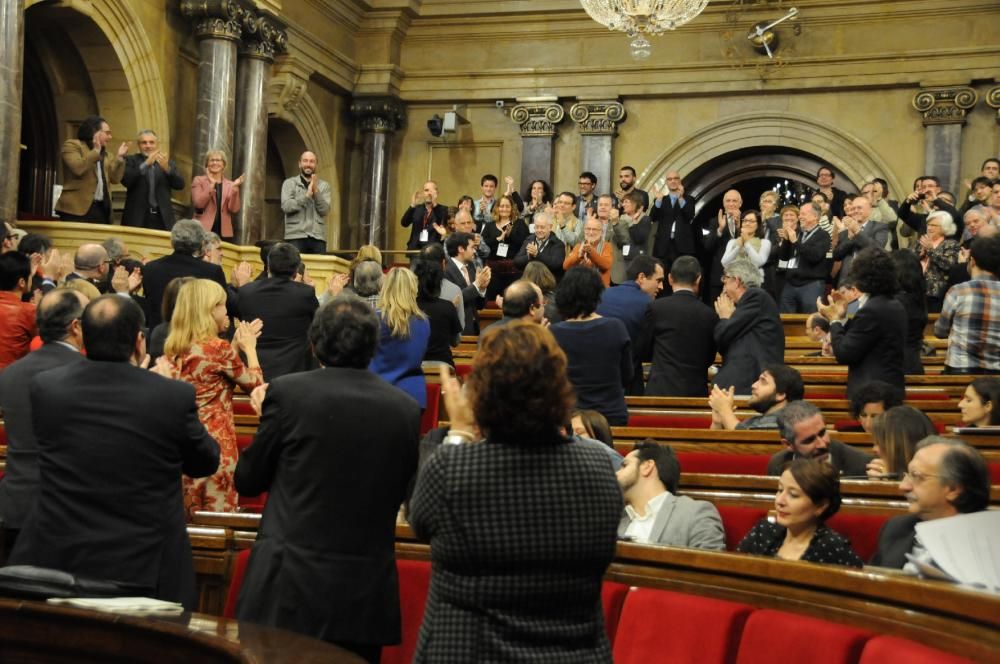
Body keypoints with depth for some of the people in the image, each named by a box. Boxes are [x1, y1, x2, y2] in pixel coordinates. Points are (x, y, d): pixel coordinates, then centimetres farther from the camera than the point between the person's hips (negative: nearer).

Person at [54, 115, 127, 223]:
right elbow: (78, 168, -17)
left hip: (101, 209, 6)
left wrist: (120, 157, 5)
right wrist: (95, 151, -10)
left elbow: (115, 178, 12)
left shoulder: (106, 155, 22)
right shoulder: (72, 145, 1)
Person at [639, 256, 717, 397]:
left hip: (662, 390, -3)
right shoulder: (710, 315, 1)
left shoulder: (657, 307, -6)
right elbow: (709, 359, 13)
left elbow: (642, 352, 3)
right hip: (696, 391, 3)